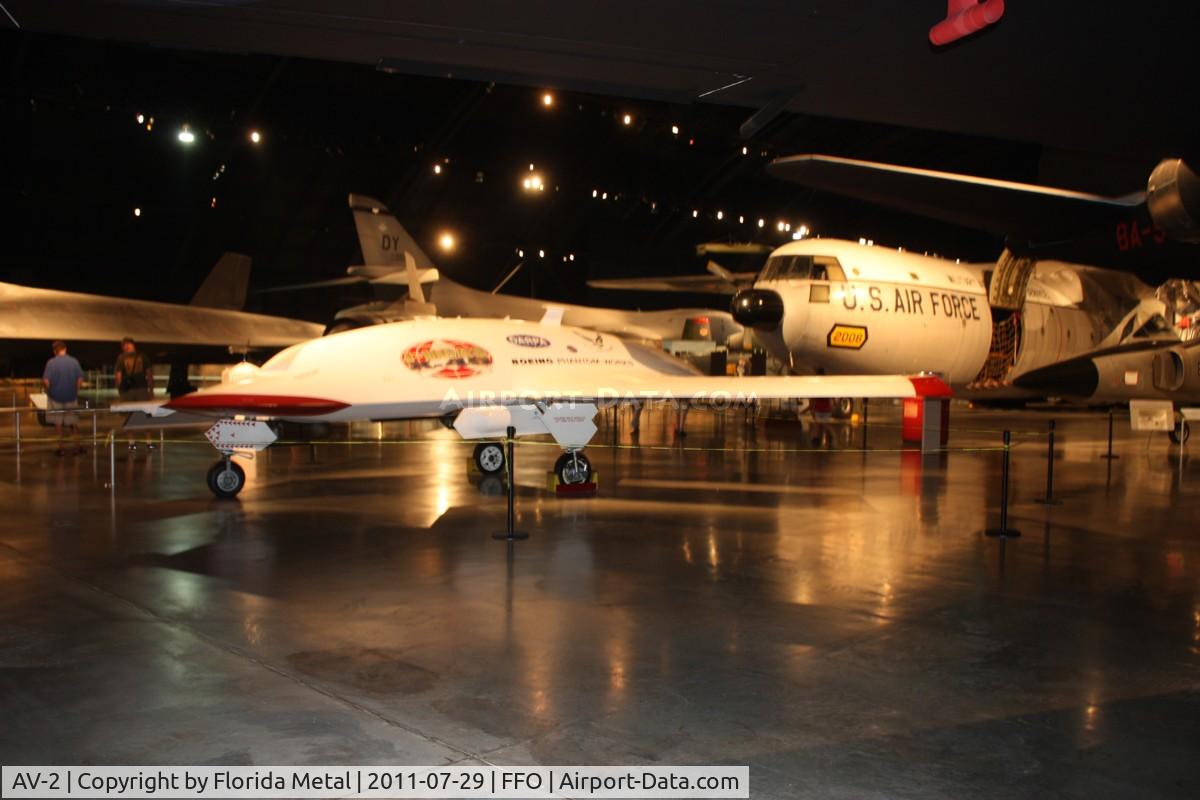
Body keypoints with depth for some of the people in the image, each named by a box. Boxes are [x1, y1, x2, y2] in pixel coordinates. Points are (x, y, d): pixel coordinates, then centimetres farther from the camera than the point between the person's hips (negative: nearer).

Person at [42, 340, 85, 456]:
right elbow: (80, 379, -5)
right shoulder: (74, 361, -5)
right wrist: (75, 391, 8)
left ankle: (61, 447, 13)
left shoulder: (51, 362, -12)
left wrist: (49, 391, 1)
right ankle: (77, 446, 17)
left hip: (56, 398, -2)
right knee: (74, 422, 15)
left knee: (58, 423, 11)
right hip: (71, 397, 2)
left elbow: (46, 381, -16)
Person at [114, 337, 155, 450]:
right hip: (142, 388, 0)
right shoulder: (142, 356, 3)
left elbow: (117, 376, -5)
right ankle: (149, 442, 3)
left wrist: (119, 390, 4)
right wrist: (151, 389, 5)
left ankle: (132, 442, 10)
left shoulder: (121, 358, 0)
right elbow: (149, 373, 0)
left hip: (127, 390, 0)